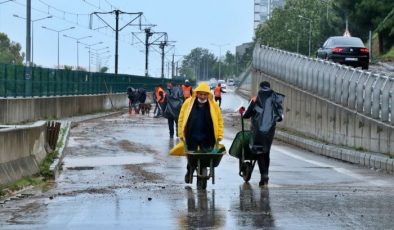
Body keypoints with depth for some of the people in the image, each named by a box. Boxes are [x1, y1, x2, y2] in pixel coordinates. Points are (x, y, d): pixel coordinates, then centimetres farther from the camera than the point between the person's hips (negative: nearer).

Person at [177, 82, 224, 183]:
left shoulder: (213, 105, -2)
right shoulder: (188, 103, -3)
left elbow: (219, 120, 3)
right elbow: (181, 119, 2)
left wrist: (219, 135, -2)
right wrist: (181, 134, 1)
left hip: (207, 139, 0)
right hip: (191, 137, 0)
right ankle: (189, 173, 37)